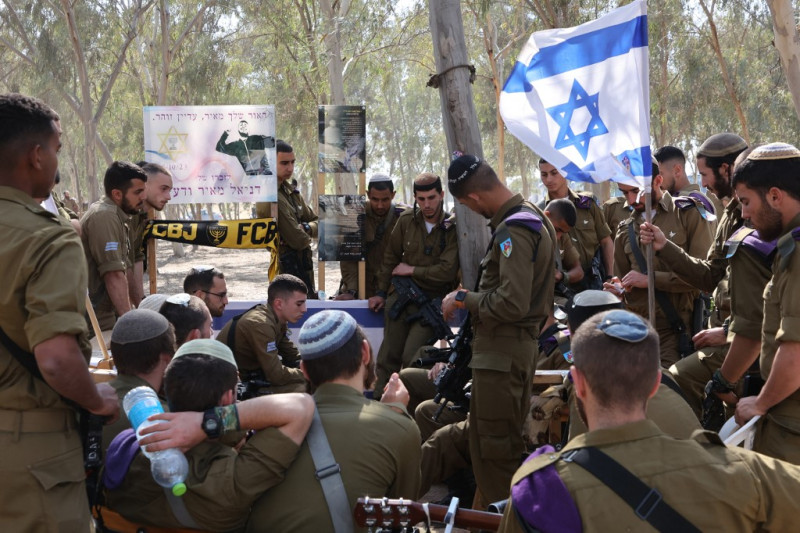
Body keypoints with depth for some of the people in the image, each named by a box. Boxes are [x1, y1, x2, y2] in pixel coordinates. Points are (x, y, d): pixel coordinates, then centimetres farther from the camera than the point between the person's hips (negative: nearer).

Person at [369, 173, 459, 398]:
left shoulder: (453, 228, -9)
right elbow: (391, 258, 13)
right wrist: (381, 293, 12)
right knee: (388, 356, 4)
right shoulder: (406, 220, 3)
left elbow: (447, 270, -17)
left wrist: (411, 270, -8)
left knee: (411, 358, -15)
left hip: (432, 301, -4)